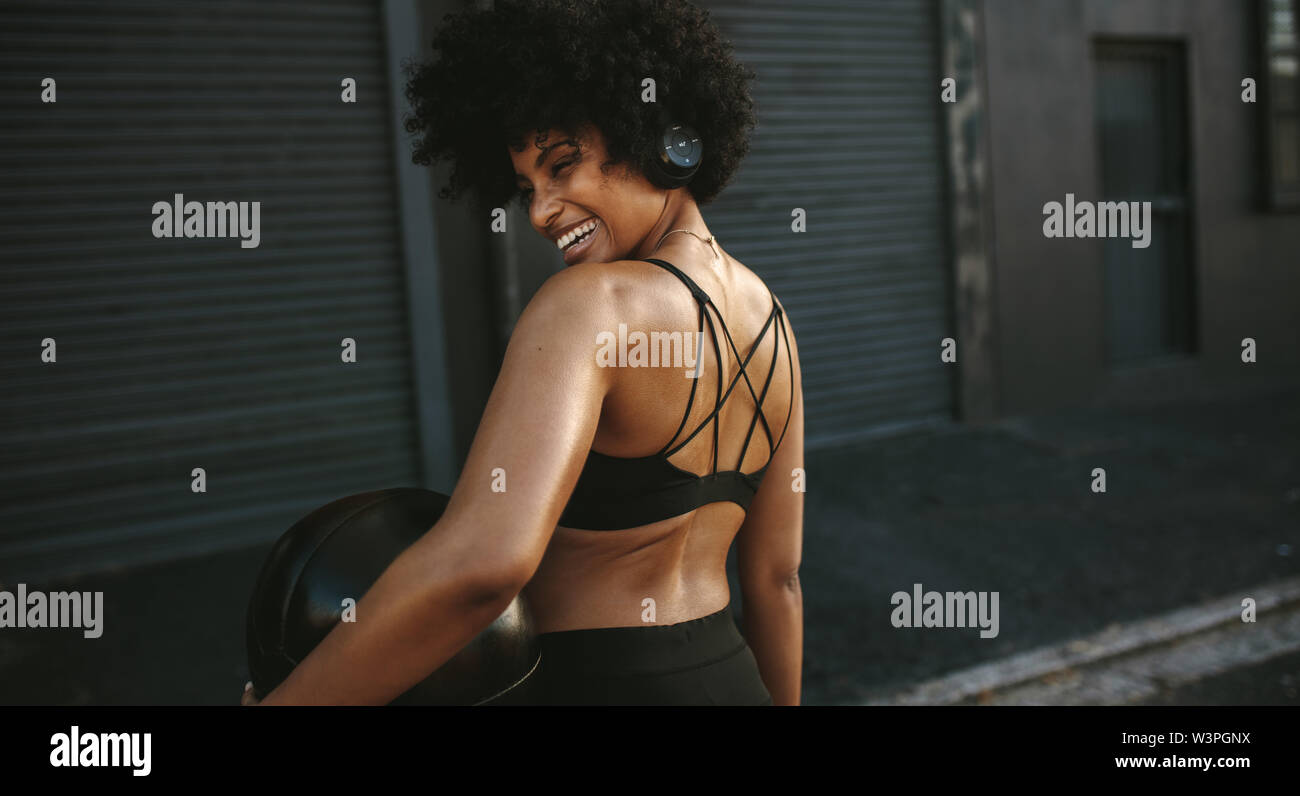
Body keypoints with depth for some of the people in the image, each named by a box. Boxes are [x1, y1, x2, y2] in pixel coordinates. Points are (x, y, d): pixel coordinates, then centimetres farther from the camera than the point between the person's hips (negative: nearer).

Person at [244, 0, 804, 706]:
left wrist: (277, 708, -23)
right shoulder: (770, 321, 3)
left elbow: (483, 560, -35)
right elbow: (776, 577, 9)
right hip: (729, 681, 8)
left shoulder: (587, 303, -21)